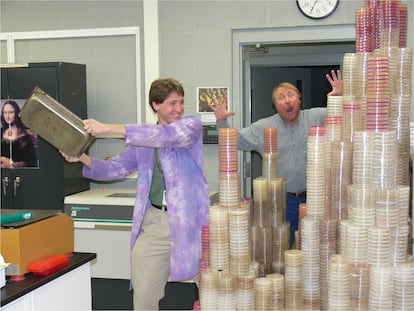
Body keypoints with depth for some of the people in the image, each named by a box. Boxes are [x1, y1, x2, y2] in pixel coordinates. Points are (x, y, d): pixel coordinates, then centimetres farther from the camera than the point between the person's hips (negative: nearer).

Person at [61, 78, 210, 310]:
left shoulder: (192, 125, -1)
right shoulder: (143, 139, 14)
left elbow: (166, 135, -20)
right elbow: (115, 168, 15)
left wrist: (110, 129, -24)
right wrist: (83, 158, -5)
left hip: (188, 220, -3)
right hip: (154, 221, 4)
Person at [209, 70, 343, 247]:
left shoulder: (316, 117, 2)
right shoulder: (263, 127, 4)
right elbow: (235, 140, 6)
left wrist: (340, 97, -21)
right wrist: (222, 122, -11)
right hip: (283, 200, 0)